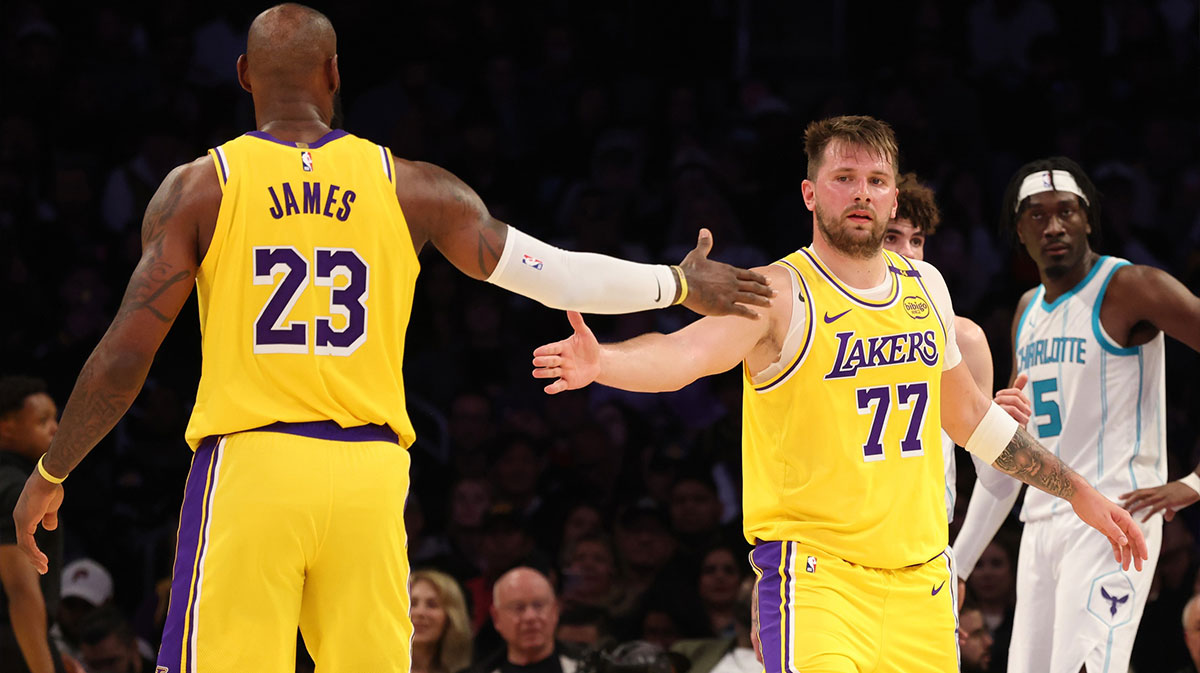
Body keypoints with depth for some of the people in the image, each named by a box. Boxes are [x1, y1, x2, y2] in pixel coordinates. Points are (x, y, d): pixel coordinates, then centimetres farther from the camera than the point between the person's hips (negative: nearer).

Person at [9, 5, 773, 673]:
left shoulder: (199, 188, 1)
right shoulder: (408, 187, 7)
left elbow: (127, 355, -1)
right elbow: (556, 275, 9)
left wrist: (50, 474, 10)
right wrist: (680, 285, 24)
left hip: (248, 462, -2)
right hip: (368, 472, 2)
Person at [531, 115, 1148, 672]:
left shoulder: (925, 288, 11)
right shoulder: (780, 295, -8)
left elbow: (969, 416, 25)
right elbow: (684, 353, -27)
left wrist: (1078, 493, 30)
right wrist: (601, 362, -48)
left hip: (920, 577, 6)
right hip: (817, 575, -6)